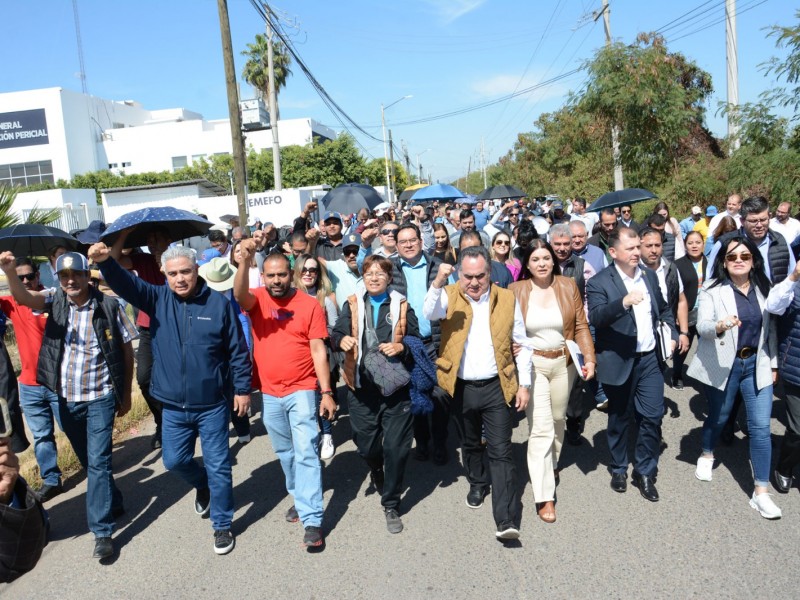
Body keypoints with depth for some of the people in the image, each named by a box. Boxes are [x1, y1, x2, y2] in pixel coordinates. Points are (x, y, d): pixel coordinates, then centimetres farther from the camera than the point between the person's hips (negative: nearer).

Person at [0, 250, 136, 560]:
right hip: (65, 398, 4)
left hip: (100, 397, -4)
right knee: (87, 460, 18)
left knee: (98, 461, -6)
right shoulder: (55, 301, -1)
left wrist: (126, 394, -1)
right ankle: (113, 503, 39)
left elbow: (126, 350, -4)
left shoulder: (109, 306, -10)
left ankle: (102, 531, 3)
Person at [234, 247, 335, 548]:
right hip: (269, 393, 3)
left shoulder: (310, 305, -6)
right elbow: (239, 294, -27)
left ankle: (312, 519, -1)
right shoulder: (257, 300, -1)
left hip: (302, 391, -3)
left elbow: (318, 350, -6)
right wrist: (244, 261, -44)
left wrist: (327, 392, -10)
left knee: (306, 452, -6)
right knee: (285, 452, 18)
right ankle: (301, 498, 39)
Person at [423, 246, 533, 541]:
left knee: (501, 452, -3)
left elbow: (522, 345, 2)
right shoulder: (450, 297, -4)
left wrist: (524, 385, -1)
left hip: (497, 387, -1)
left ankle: (507, 520, 0)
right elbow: (429, 313, -26)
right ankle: (478, 483, 48)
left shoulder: (507, 299, -2)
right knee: (470, 445, 21)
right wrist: (438, 283, -41)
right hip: (461, 388, 2)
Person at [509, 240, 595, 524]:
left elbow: (581, 326, 1)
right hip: (532, 364, -3)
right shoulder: (516, 290, -6)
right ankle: (544, 497, 1)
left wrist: (589, 358, -8)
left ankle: (552, 463, 48)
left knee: (558, 418, 19)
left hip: (563, 363, 3)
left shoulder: (568, 286, -1)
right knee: (540, 428, -7)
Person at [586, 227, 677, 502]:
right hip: (619, 362, -4)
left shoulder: (650, 276, 7)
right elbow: (595, 317, -27)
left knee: (652, 417, 4)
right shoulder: (599, 282, -12)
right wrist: (624, 302, -41)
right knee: (619, 418, 12)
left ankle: (645, 472, 22)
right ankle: (619, 469, 32)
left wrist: (672, 334, 6)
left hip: (650, 359, 4)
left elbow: (663, 309, 21)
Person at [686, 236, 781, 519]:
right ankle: (706, 455, 46)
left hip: (757, 365, 3)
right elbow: (702, 326, -18)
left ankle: (761, 493, 6)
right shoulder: (712, 288, -9)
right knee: (719, 416, 16)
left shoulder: (764, 288, 3)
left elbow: (771, 329, 9)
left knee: (761, 427, -2)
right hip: (723, 365, -2)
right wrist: (719, 325, -39)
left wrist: (773, 364, 10)